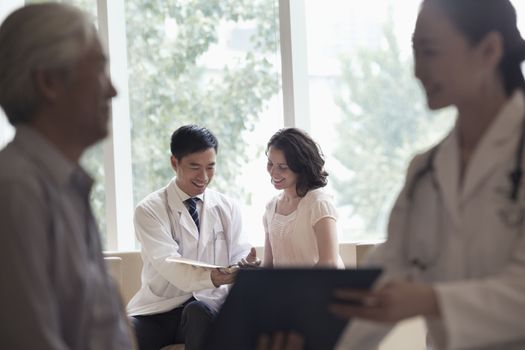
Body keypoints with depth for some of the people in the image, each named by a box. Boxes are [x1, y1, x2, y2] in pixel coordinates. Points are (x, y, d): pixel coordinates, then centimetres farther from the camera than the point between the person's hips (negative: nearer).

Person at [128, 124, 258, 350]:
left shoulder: (227, 208, 10)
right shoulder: (149, 210, -2)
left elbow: (237, 256, 6)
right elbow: (168, 265, -16)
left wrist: (245, 265, -20)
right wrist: (211, 278, -36)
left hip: (209, 303, 3)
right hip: (160, 307, -2)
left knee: (199, 311, -35)